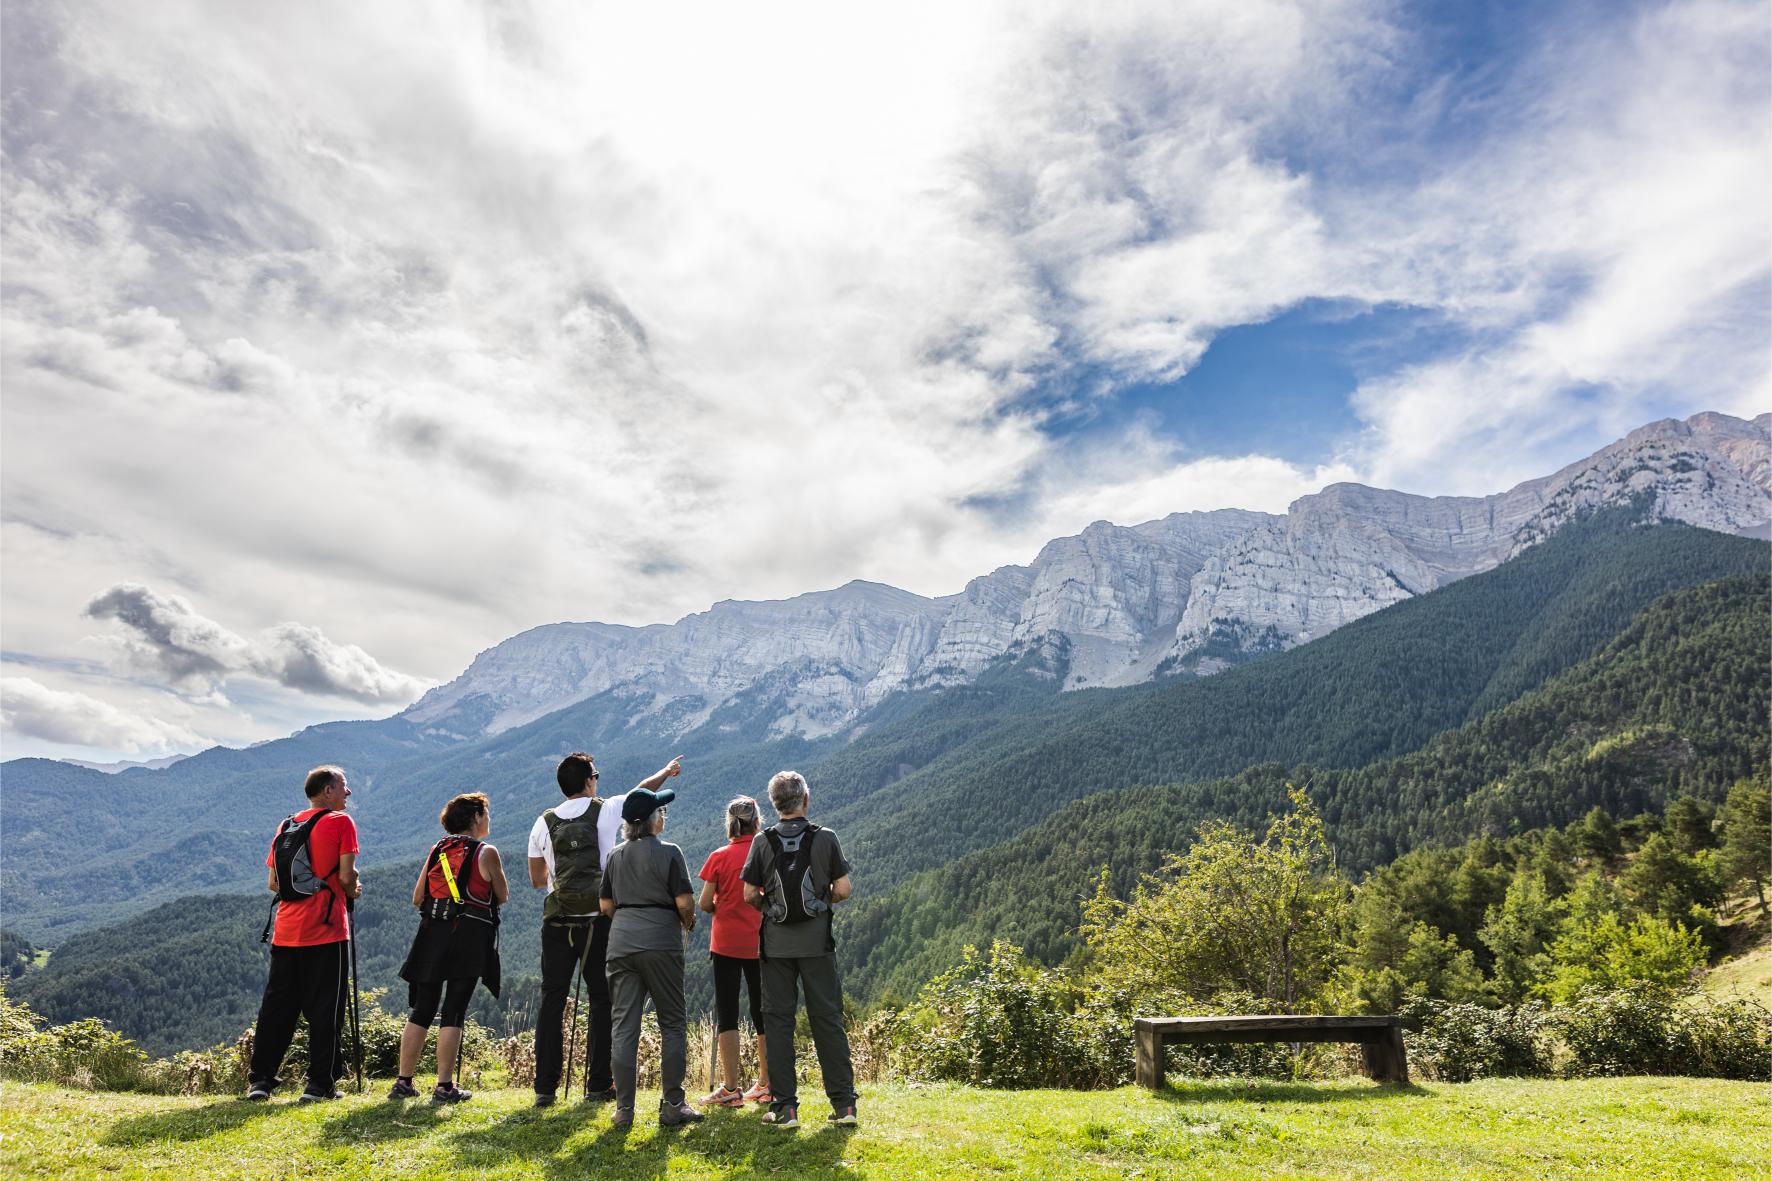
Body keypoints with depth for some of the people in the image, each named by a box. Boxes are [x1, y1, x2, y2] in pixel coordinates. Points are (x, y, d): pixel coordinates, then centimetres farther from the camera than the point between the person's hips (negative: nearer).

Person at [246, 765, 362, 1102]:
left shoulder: (286, 826, 13)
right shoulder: (341, 822, -6)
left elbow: (273, 882, 13)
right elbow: (346, 876, -12)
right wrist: (353, 892, 7)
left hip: (286, 931, 6)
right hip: (326, 930, -6)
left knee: (276, 1006, 13)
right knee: (325, 1009, 1)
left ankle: (260, 1079, 15)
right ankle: (321, 1083, 4)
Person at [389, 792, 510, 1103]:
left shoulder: (436, 849, 10)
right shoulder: (486, 853, -5)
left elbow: (417, 898, 14)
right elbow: (502, 896, 4)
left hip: (432, 934, 5)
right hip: (469, 937, -5)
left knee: (422, 1011, 12)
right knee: (454, 1012, -1)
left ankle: (403, 1082, 16)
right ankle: (445, 1087, 1)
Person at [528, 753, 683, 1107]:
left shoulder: (544, 822, 6)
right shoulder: (607, 811, 0)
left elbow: (537, 880, 15)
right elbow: (643, 789, 20)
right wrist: (667, 770, 39)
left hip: (557, 921, 2)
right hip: (599, 920, -2)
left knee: (551, 1000, 7)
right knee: (602, 999, 6)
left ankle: (545, 1087, 8)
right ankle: (598, 1085, 10)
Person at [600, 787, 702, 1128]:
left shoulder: (616, 855, 9)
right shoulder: (668, 852, -7)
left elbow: (606, 905, 11)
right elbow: (684, 901, -11)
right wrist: (688, 923, 9)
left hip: (621, 942, 5)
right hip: (660, 944, -5)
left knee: (624, 1026, 7)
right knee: (673, 1024, 7)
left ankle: (624, 1109, 10)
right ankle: (672, 1105, 9)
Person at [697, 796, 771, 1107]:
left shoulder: (719, 857, -6)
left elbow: (705, 904, -6)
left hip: (727, 944, -2)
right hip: (762, 944, 2)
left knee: (727, 1014, 5)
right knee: (763, 1013, 13)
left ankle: (730, 1089, 3)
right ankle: (766, 1085, 19)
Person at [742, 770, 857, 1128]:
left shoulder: (763, 842, -3)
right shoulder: (825, 838, -5)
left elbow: (749, 895, -4)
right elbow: (843, 888, -5)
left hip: (776, 942, 0)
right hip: (816, 941, 0)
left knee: (778, 1019, 7)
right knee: (827, 1019, 7)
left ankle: (784, 1106, 8)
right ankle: (843, 1103, 10)